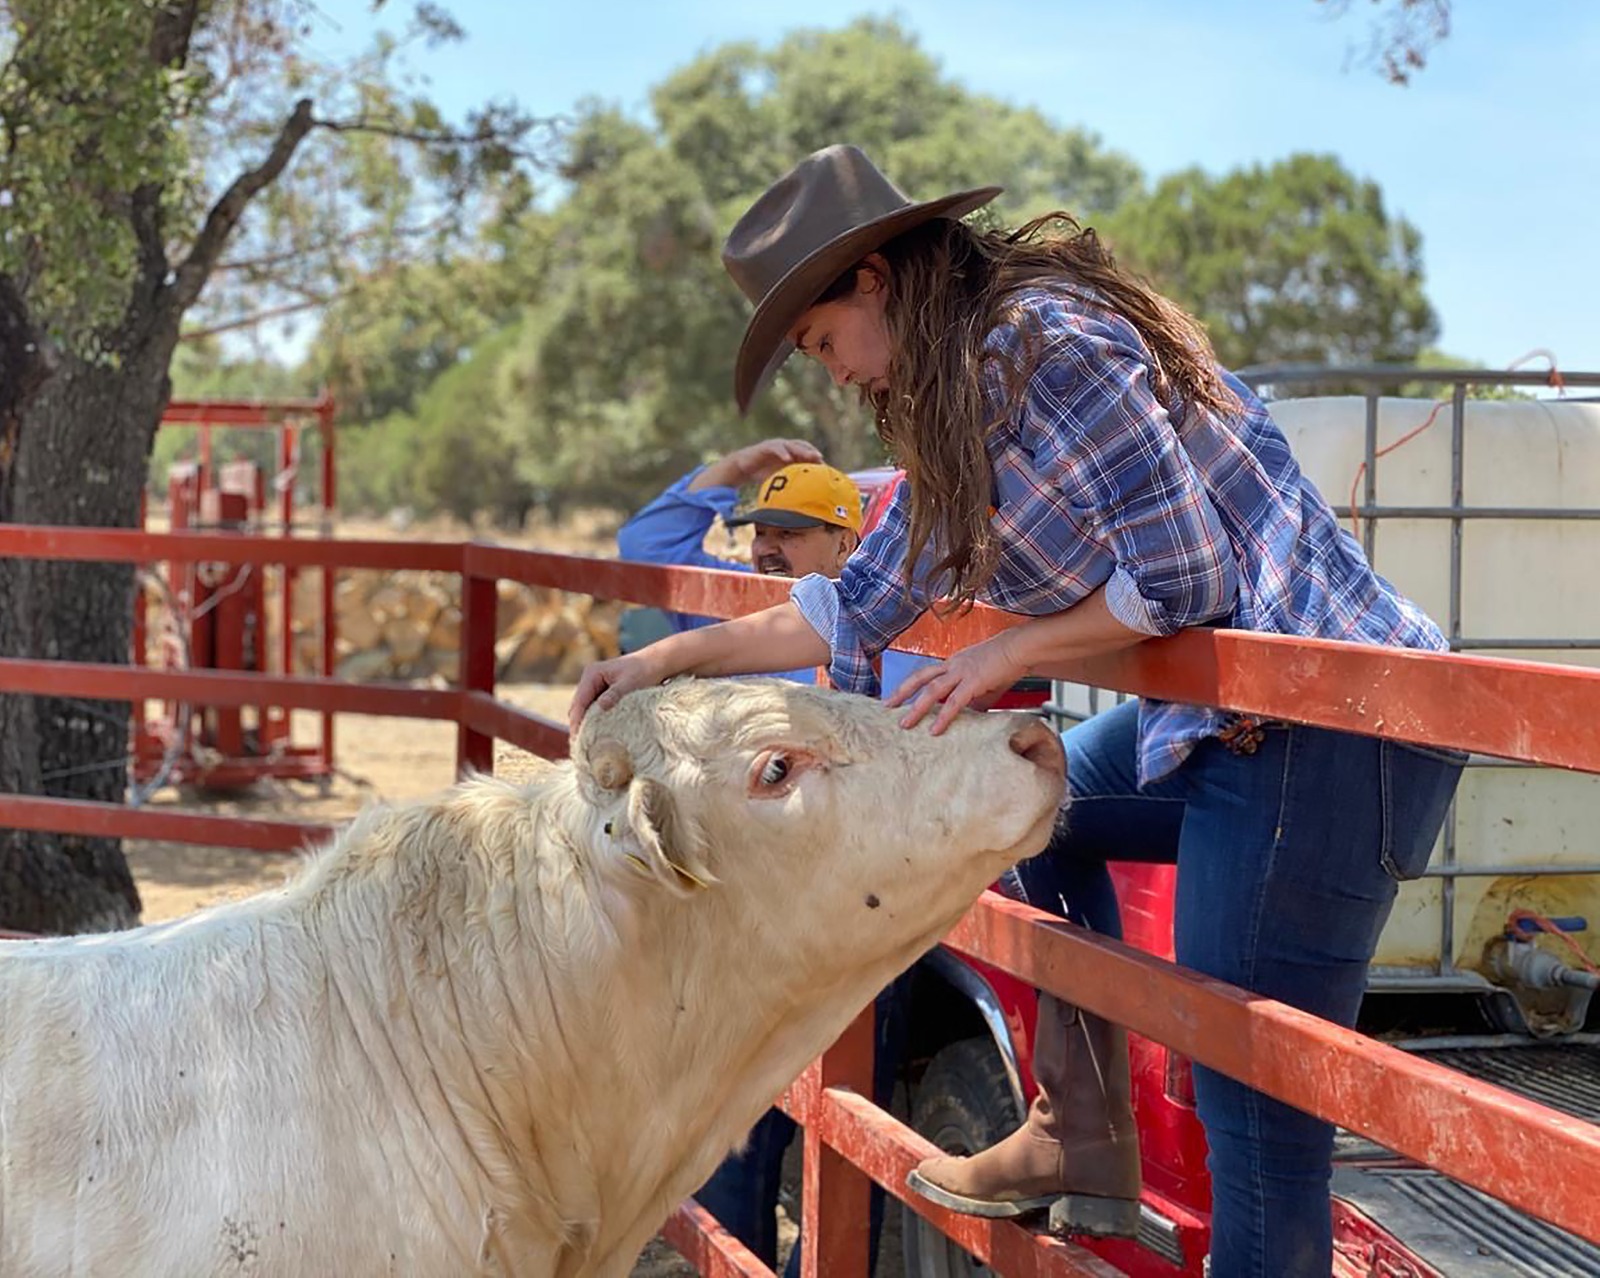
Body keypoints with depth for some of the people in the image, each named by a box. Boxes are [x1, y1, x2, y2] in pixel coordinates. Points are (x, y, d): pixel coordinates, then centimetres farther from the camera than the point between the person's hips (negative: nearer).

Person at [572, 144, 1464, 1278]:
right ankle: (1081, 1149, 30)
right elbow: (863, 605, 23)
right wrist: (673, 659, 22)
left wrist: (1003, 655, -7)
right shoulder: (960, 400, 17)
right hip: (1220, 716, 11)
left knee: (1253, 1100, -7)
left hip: (1322, 727, -11)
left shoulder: (1044, 342, -14)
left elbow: (1183, 573, -18)